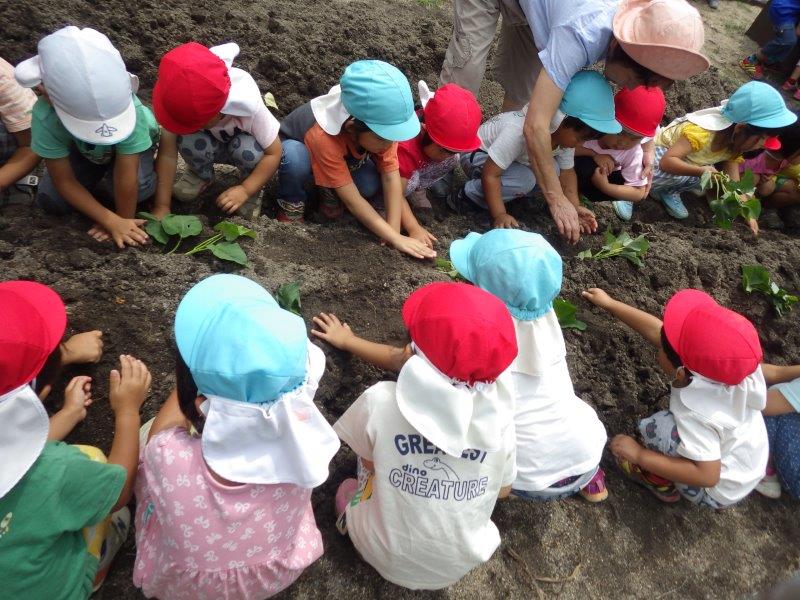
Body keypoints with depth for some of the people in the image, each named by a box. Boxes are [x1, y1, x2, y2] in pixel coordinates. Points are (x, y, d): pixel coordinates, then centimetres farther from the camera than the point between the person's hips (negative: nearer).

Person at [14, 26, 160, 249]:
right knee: (51, 202, -13)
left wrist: (123, 219, -26)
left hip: (131, 144, -2)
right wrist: (112, 221, -32)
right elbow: (64, 181, -27)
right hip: (81, 149, 2)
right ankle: (100, 170, 14)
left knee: (141, 186, -32)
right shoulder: (45, 117, -35)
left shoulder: (128, 107, -43)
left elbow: (126, 176, -35)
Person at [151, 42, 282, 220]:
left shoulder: (248, 104, -38)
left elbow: (273, 153, -27)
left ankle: (253, 188, -4)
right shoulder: (184, 103, -32)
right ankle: (201, 174, 3)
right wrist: (162, 206, -29)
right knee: (188, 142, -31)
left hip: (243, 145, -2)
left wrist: (245, 190, -33)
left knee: (247, 149, -36)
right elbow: (168, 152, -28)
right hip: (211, 143, 2)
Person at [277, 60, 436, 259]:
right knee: (295, 158, -40)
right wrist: (397, 240, -40)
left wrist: (394, 230, -33)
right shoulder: (323, 136, -43)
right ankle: (291, 202, -9)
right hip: (296, 149, -4)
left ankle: (329, 191, 6)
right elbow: (353, 200, -40)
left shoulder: (380, 122, -30)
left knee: (371, 185, -26)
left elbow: (391, 176, -26)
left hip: (343, 155, 4)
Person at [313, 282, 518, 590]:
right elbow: (503, 490, 0)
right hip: (459, 564, 2)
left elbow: (369, 464, -5)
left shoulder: (381, 402, -26)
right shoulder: (498, 413, -19)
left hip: (387, 558, -1)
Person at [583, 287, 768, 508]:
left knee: (654, 427, -27)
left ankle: (664, 486, 5)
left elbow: (707, 476, -34)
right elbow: (658, 330, -12)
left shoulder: (697, 414, -40)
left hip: (720, 491, -7)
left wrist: (639, 455, -30)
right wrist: (610, 304, -3)